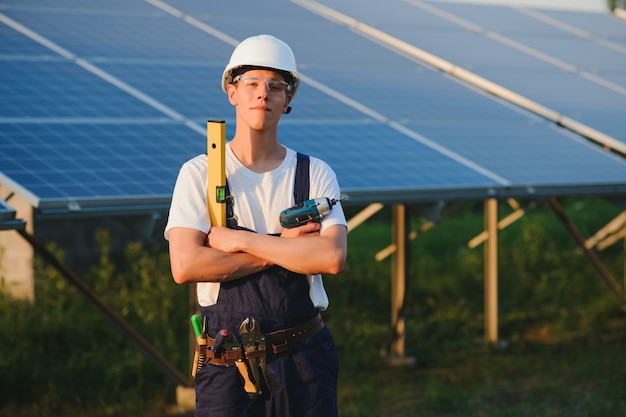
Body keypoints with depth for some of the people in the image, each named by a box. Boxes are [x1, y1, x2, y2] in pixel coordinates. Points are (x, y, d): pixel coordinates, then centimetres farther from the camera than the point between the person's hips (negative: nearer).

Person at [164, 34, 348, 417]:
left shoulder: (316, 174, 5)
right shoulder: (199, 174, 1)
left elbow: (333, 257, -11)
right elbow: (185, 266, -12)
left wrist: (240, 241, -11)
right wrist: (282, 246, -9)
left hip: (304, 358, 1)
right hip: (228, 366, -1)